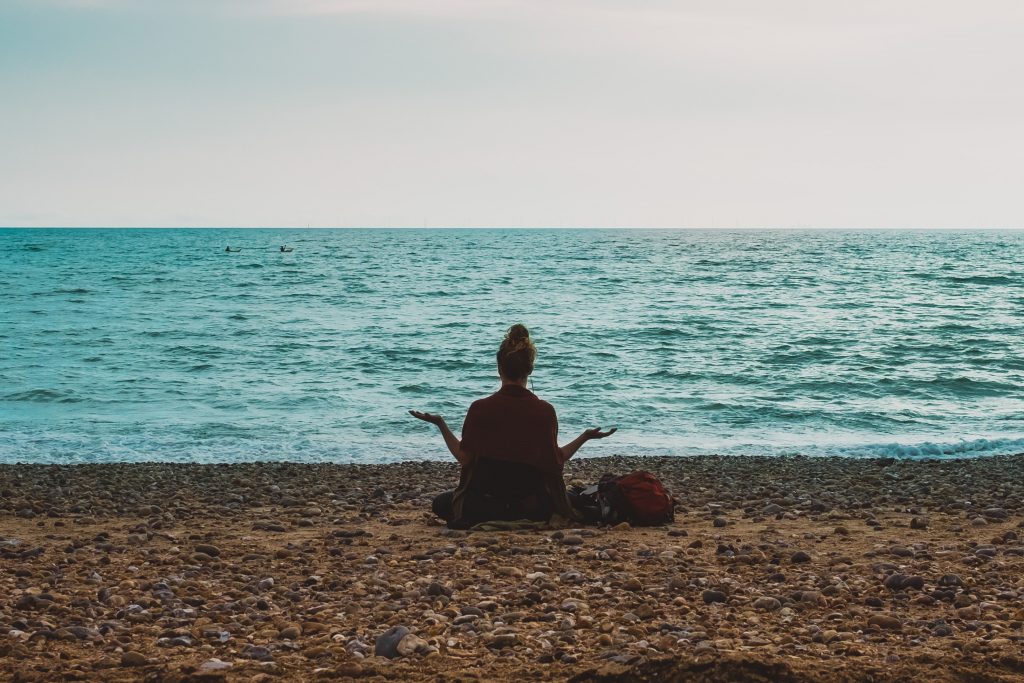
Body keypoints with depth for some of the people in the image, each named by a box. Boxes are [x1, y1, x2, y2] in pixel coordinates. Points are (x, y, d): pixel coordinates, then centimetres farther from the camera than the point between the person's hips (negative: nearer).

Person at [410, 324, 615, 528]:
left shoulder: (480, 408, -10)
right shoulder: (545, 411, -8)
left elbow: (464, 458, -6)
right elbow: (556, 462, -5)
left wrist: (441, 424, 5)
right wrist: (585, 437, 7)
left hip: (484, 501, -1)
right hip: (534, 508, 1)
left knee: (441, 503, 30)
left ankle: (487, 519, -5)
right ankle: (522, 518, -2)